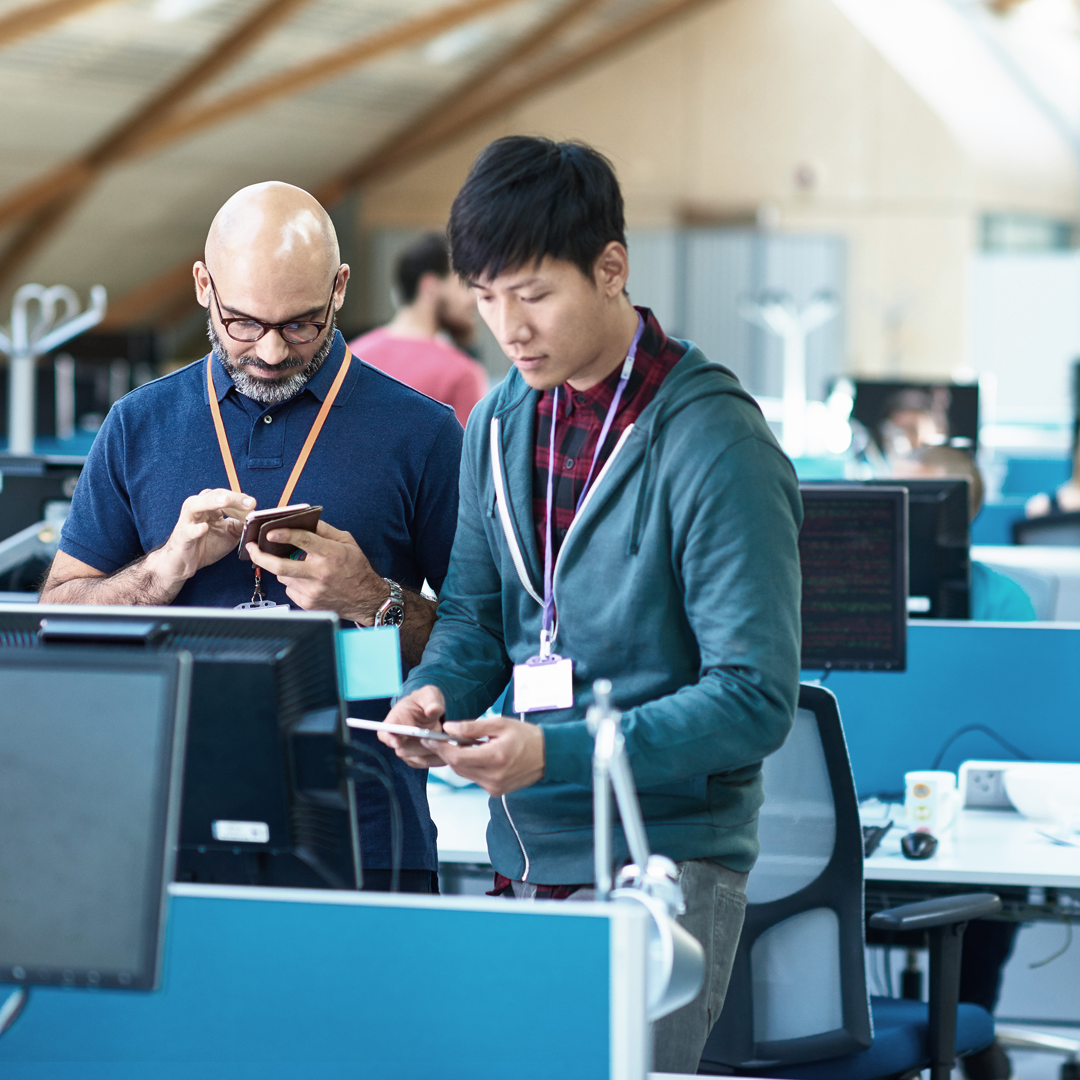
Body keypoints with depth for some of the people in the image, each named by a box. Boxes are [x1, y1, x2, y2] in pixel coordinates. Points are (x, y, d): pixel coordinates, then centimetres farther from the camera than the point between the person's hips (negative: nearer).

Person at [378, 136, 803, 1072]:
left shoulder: (716, 445, -13)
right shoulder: (499, 425, 9)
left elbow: (755, 698, -17)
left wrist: (556, 755, -25)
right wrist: (436, 693, -7)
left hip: (662, 863, -7)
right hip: (523, 857, 7)